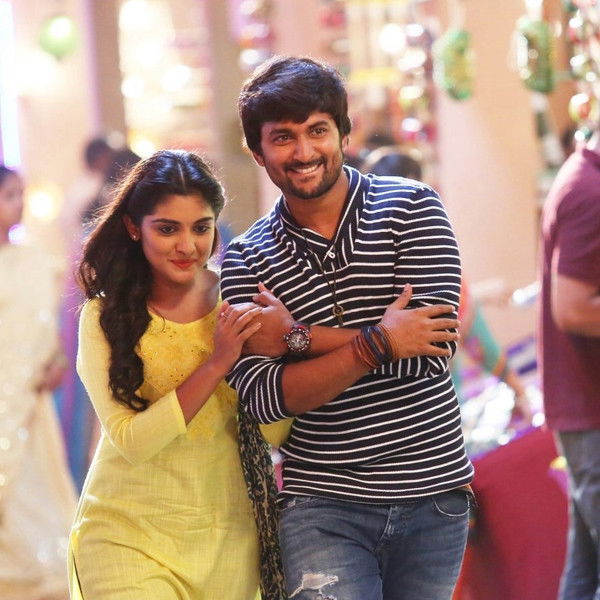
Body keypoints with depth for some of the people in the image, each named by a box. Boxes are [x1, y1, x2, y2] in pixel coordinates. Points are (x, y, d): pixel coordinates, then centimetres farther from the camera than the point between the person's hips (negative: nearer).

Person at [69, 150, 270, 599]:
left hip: (229, 534, 2)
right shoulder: (105, 317, -7)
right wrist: (217, 363, -21)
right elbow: (132, 440, -16)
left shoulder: (239, 299, -2)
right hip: (129, 536, -2)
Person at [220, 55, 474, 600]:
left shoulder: (410, 207, 0)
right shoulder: (247, 260, 3)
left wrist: (296, 337, -11)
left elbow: (434, 347, -13)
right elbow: (262, 398, -10)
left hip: (433, 491, 1)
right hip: (324, 504, 0)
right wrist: (375, 345, -21)